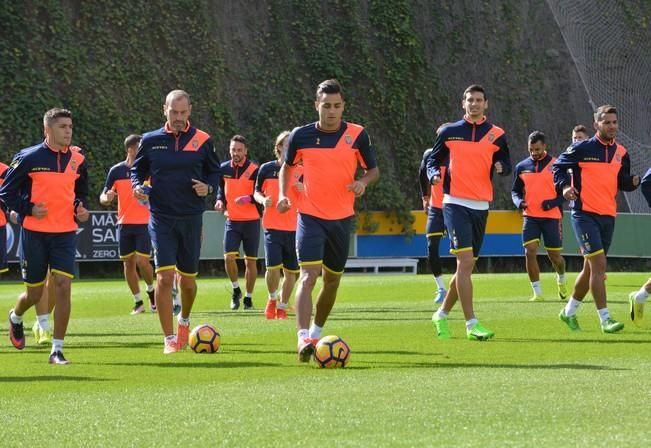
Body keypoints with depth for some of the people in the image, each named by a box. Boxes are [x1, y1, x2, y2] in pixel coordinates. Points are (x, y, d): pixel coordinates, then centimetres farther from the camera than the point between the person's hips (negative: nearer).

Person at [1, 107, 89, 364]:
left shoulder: (77, 160, 5)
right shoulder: (29, 158, -7)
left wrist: (80, 209, 2)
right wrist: (28, 209, -14)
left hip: (65, 234, 2)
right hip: (34, 234, -2)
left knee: (63, 285, -12)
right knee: (35, 294, 6)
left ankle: (57, 350, -7)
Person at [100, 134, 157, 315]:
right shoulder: (116, 170, 2)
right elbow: (103, 197, 4)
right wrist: (107, 198, -18)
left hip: (144, 223, -2)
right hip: (124, 224, 2)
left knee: (142, 261, -12)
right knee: (128, 262, 4)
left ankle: (151, 291, 14)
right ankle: (138, 302, 15)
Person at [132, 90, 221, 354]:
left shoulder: (202, 141, 1)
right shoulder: (151, 141, 2)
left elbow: (214, 172, 11)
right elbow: (136, 169, 12)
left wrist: (208, 187, -10)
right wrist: (137, 186, -9)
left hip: (192, 218, 1)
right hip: (161, 218, -1)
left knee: (188, 278, 10)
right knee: (164, 276, -14)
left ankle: (184, 320, 41)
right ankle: (170, 339, -9)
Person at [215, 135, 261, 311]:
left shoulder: (254, 170, -8)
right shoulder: (224, 169, 4)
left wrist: (249, 198, -27)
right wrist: (220, 201, -2)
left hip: (251, 221, -2)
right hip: (232, 221, 2)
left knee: (250, 261, 3)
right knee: (229, 257, -13)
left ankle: (248, 297, 16)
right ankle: (235, 290, 10)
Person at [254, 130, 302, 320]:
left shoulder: (301, 172, 4)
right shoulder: (267, 169, 3)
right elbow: (257, 192, 13)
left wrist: (301, 189, -15)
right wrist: (263, 200, -9)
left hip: (294, 228, 2)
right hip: (272, 226, -2)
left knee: (291, 271, 5)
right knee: (273, 267, -16)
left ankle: (282, 306, 22)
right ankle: (272, 298, 11)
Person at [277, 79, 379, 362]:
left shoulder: (357, 135, -3)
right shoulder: (301, 136, -2)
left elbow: (373, 170, 6)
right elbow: (287, 166, 15)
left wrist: (363, 182, -16)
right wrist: (283, 194, -1)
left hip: (342, 218, 2)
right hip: (310, 216, -2)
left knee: (332, 279, 15)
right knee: (308, 276, -19)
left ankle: (316, 332, 36)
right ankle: (304, 340, -29)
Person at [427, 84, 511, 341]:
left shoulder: (496, 135, 7)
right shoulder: (449, 132, 4)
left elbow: (506, 165, 10)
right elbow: (433, 160, 11)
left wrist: (501, 167, -14)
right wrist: (434, 175, -11)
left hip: (481, 206, 4)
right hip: (455, 203, -4)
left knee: (466, 266, 10)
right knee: (466, 261, -16)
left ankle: (442, 315, 28)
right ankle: (471, 324, -18)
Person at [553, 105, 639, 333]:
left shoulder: (621, 153, 10)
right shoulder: (582, 149, -6)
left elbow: (623, 182, 15)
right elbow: (558, 166, 1)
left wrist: (634, 181, -7)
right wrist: (564, 186, -15)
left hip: (608, 216, 7)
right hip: (585, 214, -6)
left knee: (591, 268, 14)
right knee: (599, 264, -16)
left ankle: (569, 311, 31)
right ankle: (605, 319, -15)